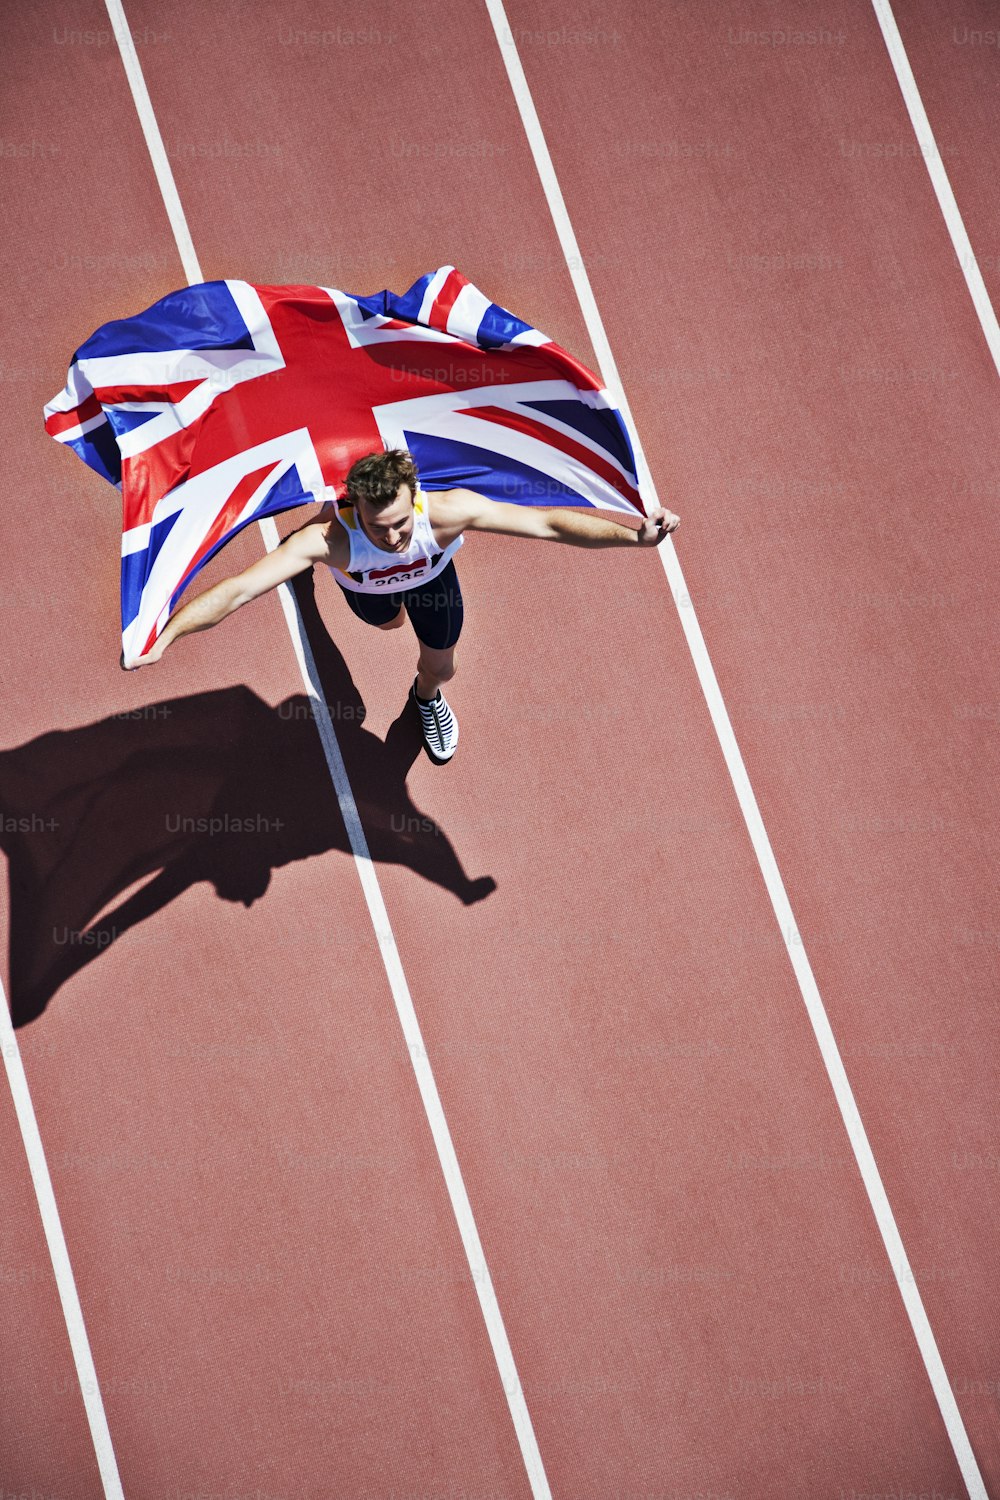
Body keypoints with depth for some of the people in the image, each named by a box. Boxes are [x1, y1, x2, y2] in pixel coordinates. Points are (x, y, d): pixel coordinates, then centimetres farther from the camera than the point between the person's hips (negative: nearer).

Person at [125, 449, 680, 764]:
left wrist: (633, 534, -50)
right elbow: (241, 588, -58)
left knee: (441, 666, 16)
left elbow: (546, 522, -45)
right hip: (366, 583, 0)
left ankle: (426, 697, 57)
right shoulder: (332, 536, -52)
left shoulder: (447, 510, -49)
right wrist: (166, 635, -69)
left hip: (430, 573, 0)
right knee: (388, 622, 34)